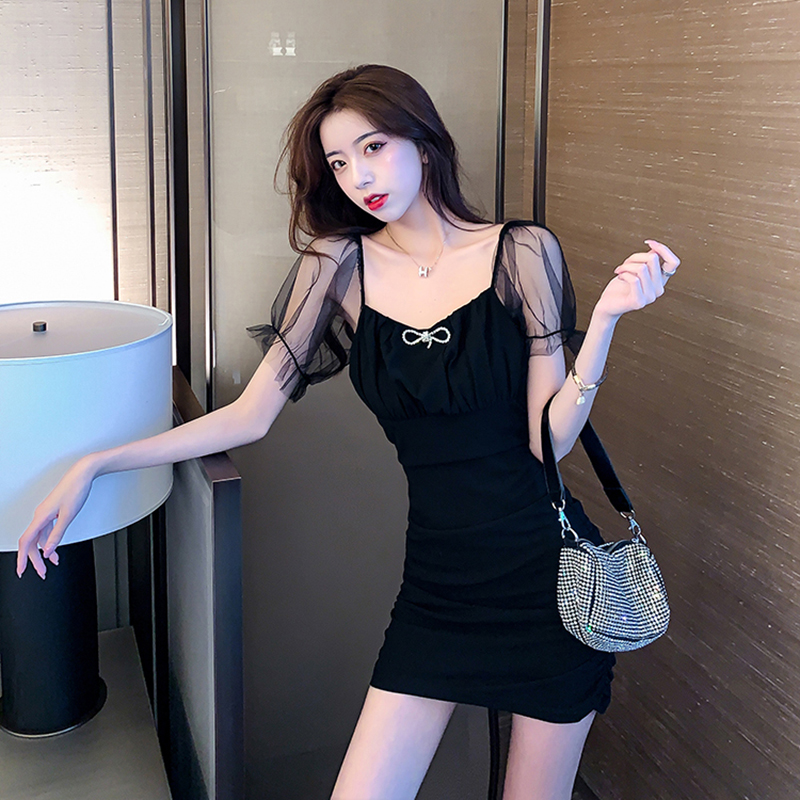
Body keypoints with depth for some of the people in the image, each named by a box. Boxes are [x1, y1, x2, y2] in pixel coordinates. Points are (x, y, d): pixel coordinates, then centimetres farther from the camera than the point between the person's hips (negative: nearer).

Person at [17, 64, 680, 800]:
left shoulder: (522, 252, -5)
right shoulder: (341, 265, 0)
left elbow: (549, 436, -8)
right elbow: (251, 415, 1)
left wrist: (607, 317, -20)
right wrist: (93, 466, -2)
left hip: (546, 568, -1)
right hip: (437, 580, 2)